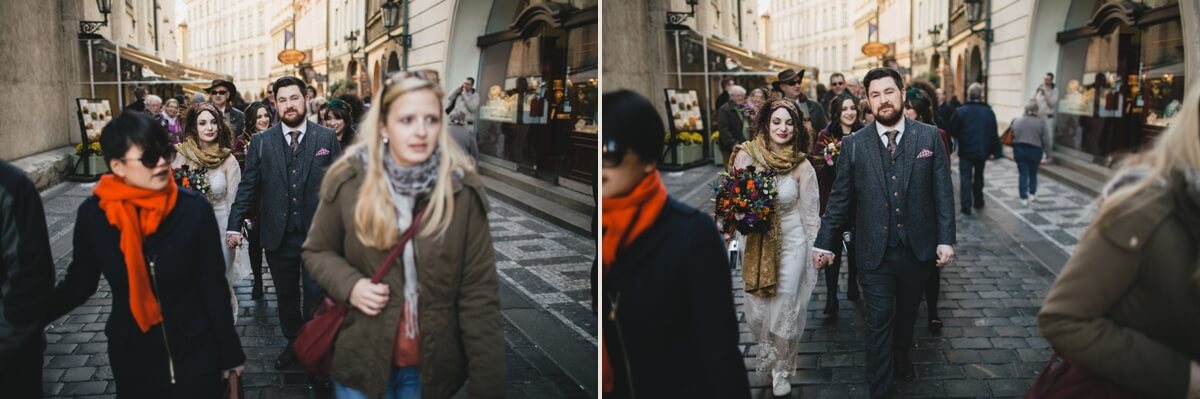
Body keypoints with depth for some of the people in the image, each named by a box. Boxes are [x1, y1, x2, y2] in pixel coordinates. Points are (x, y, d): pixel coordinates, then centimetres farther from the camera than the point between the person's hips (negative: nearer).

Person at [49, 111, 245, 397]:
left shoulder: (194, 209, -14)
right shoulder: (93, 214, -9)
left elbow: (214, 286, -8)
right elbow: (79, 283, 2)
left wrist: (230, 351, -4)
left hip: (196, 349, -2)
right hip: (130, 352, 2)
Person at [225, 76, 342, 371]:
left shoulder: (327, 138, -3)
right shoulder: (261, 142, 2)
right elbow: (247, 187, 2)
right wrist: (234, 225, -6)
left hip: (317, 235, -2)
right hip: (277, 235, 2)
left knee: (316, 297, 5)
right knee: (286, 296, 15)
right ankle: (293, 344, 33)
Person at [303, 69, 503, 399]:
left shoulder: (462, 190, -12)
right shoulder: (348, 181, -9)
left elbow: (479, 295, -10)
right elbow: (316, 251, 7)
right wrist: (350, 284, -15)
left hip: (432, 368, 0)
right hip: (360, 361, 0)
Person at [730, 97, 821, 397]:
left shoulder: (802, 166, -10)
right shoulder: (746, 155, -9)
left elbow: (809, 212, -1)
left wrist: (817, 247, 1)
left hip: (791, 243, -1)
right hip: (755, 243, 1)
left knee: (786, 305, 5)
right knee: (757, 305, 11)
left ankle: (782, 370, 25)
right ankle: (766, 355, 40)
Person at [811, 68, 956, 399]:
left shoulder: (929, 137, -2)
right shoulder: (854, 144, -3)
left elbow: (943, 192, -1)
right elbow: (840, 199, 1)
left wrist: (946, 239, -6)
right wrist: (824, 243, 0)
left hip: (917, 248, 2)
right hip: (874, 252, -1)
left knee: (907, 311, 21)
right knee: (879, 322, 2)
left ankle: (901, 353, 49)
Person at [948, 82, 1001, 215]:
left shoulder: (960, 111, -11)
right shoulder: (989, 112, -3)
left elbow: (952, 131, -6)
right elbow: (993, 134, -2)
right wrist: (995, 151, 6)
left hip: (966, 150, -3)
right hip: (982, 151, 3)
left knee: (965, 177, 2)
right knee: (979, 176, 20)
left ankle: (966, 205, -4)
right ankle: (978, 202, 29)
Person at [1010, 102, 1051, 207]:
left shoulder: (1017, 121, 2)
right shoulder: (1040, 122, -7)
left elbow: (1012, 136, 3)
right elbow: (1046, 141, -6)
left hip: (1019, 149, 2)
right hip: (1034, 150, -2)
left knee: (1023, 173, 6)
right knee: (1033, 173, 18)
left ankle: (1024, 198, 2)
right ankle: (1032, 194, 19)